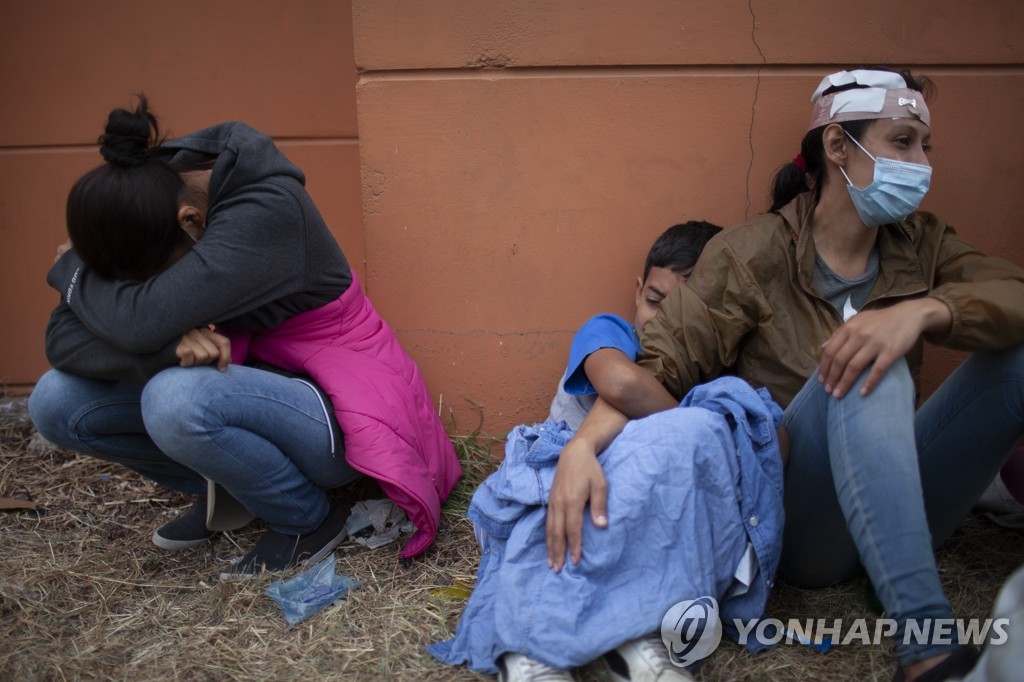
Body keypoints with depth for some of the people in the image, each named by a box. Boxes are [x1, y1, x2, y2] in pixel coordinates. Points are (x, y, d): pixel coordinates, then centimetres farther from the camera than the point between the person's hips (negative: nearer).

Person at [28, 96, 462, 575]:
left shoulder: (268, 208, -27)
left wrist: (72, 270, -12)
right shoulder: (147, 203, -6)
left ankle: (307, 521, -7)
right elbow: (61, 339, -9)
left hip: (334, 413, -6)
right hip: (256, 382, 7)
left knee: (175, 399, -34)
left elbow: (143, 321, -35)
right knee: (55, 401, -7)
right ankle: (224, 491, 11)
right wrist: (169, 345, -29)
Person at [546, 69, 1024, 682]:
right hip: (794, 521, -4)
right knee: (869, 367, -32)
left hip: (898, 508, 5)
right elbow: (662, 363, -14)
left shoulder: (921, 242, 10)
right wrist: (582, 444, -33)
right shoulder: (754, 253, -5)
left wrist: (924, 310, -30)